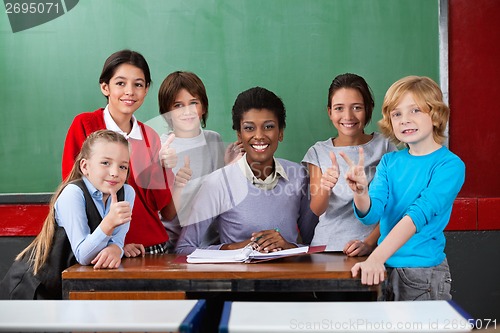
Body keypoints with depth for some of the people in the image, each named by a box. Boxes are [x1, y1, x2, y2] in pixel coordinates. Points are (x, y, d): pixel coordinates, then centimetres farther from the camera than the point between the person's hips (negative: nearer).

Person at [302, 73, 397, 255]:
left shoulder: (384, 145, 4)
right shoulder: (318, 152, 8)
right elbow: (317, 210, 0)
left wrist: (369, 243, -11)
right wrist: (325, 188, -20)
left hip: (373, 248, -2)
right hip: (326, 247, 2)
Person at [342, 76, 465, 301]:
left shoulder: (450, 165, -11)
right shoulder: (389, 162, 5)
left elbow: (419, 214, -23)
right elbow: (370, 213, -5)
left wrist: (376, 258, -33)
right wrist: (361, 192, -27)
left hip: (423, 270, -4)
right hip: (386, 269, 4)